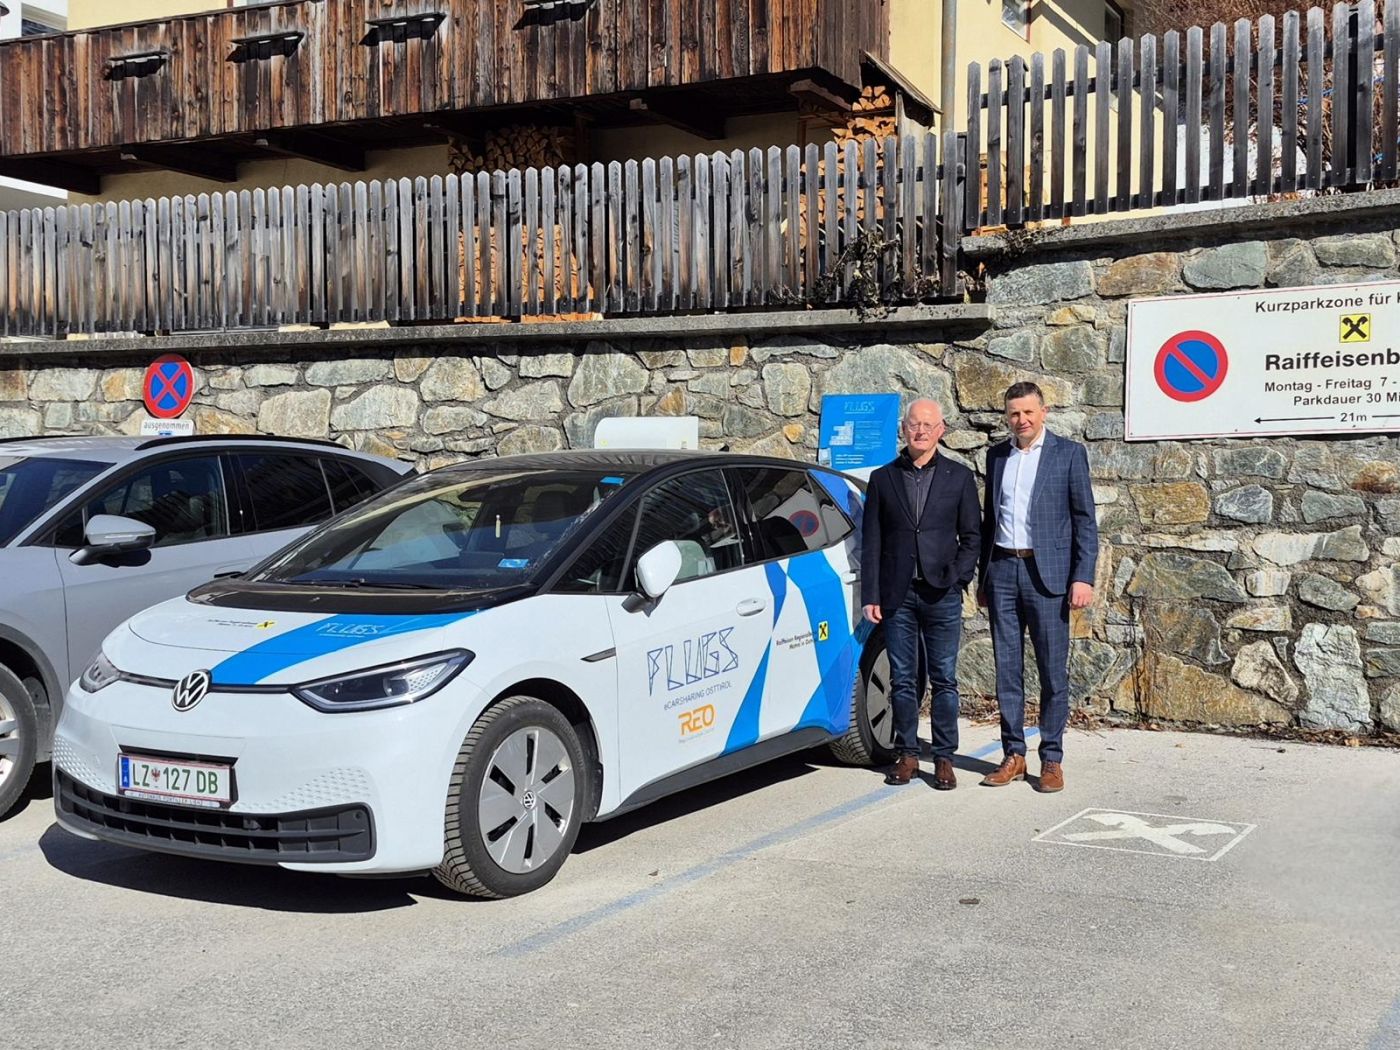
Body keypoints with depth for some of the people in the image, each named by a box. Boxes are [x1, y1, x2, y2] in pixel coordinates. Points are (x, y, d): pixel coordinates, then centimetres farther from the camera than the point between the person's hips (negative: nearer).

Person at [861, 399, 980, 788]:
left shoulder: (959, 477, 6)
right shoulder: (883, 478, 8)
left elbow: (971, 536, 7)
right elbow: (871, 542, 6)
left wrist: (958, 577, -8)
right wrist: (870, 595, 0)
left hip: (942, 595, -1)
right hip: (897, 595, 1)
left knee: (944, 680, 3)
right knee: (902, 680, 6)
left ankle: (944, 757, 11)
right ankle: (907, 753, 16)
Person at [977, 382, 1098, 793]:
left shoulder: (1069, 453, 0)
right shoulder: (996, 455, 13)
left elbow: (1085, 520, -1)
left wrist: (1083, 577, -10)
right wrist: (983, 577, 16)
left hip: (1046, 573, -4)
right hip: (1002, 571, 4)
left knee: (1053, 672, 0)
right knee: (1006, 670, 6)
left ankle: (1052, 759, 8)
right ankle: (1013, 755, 15)